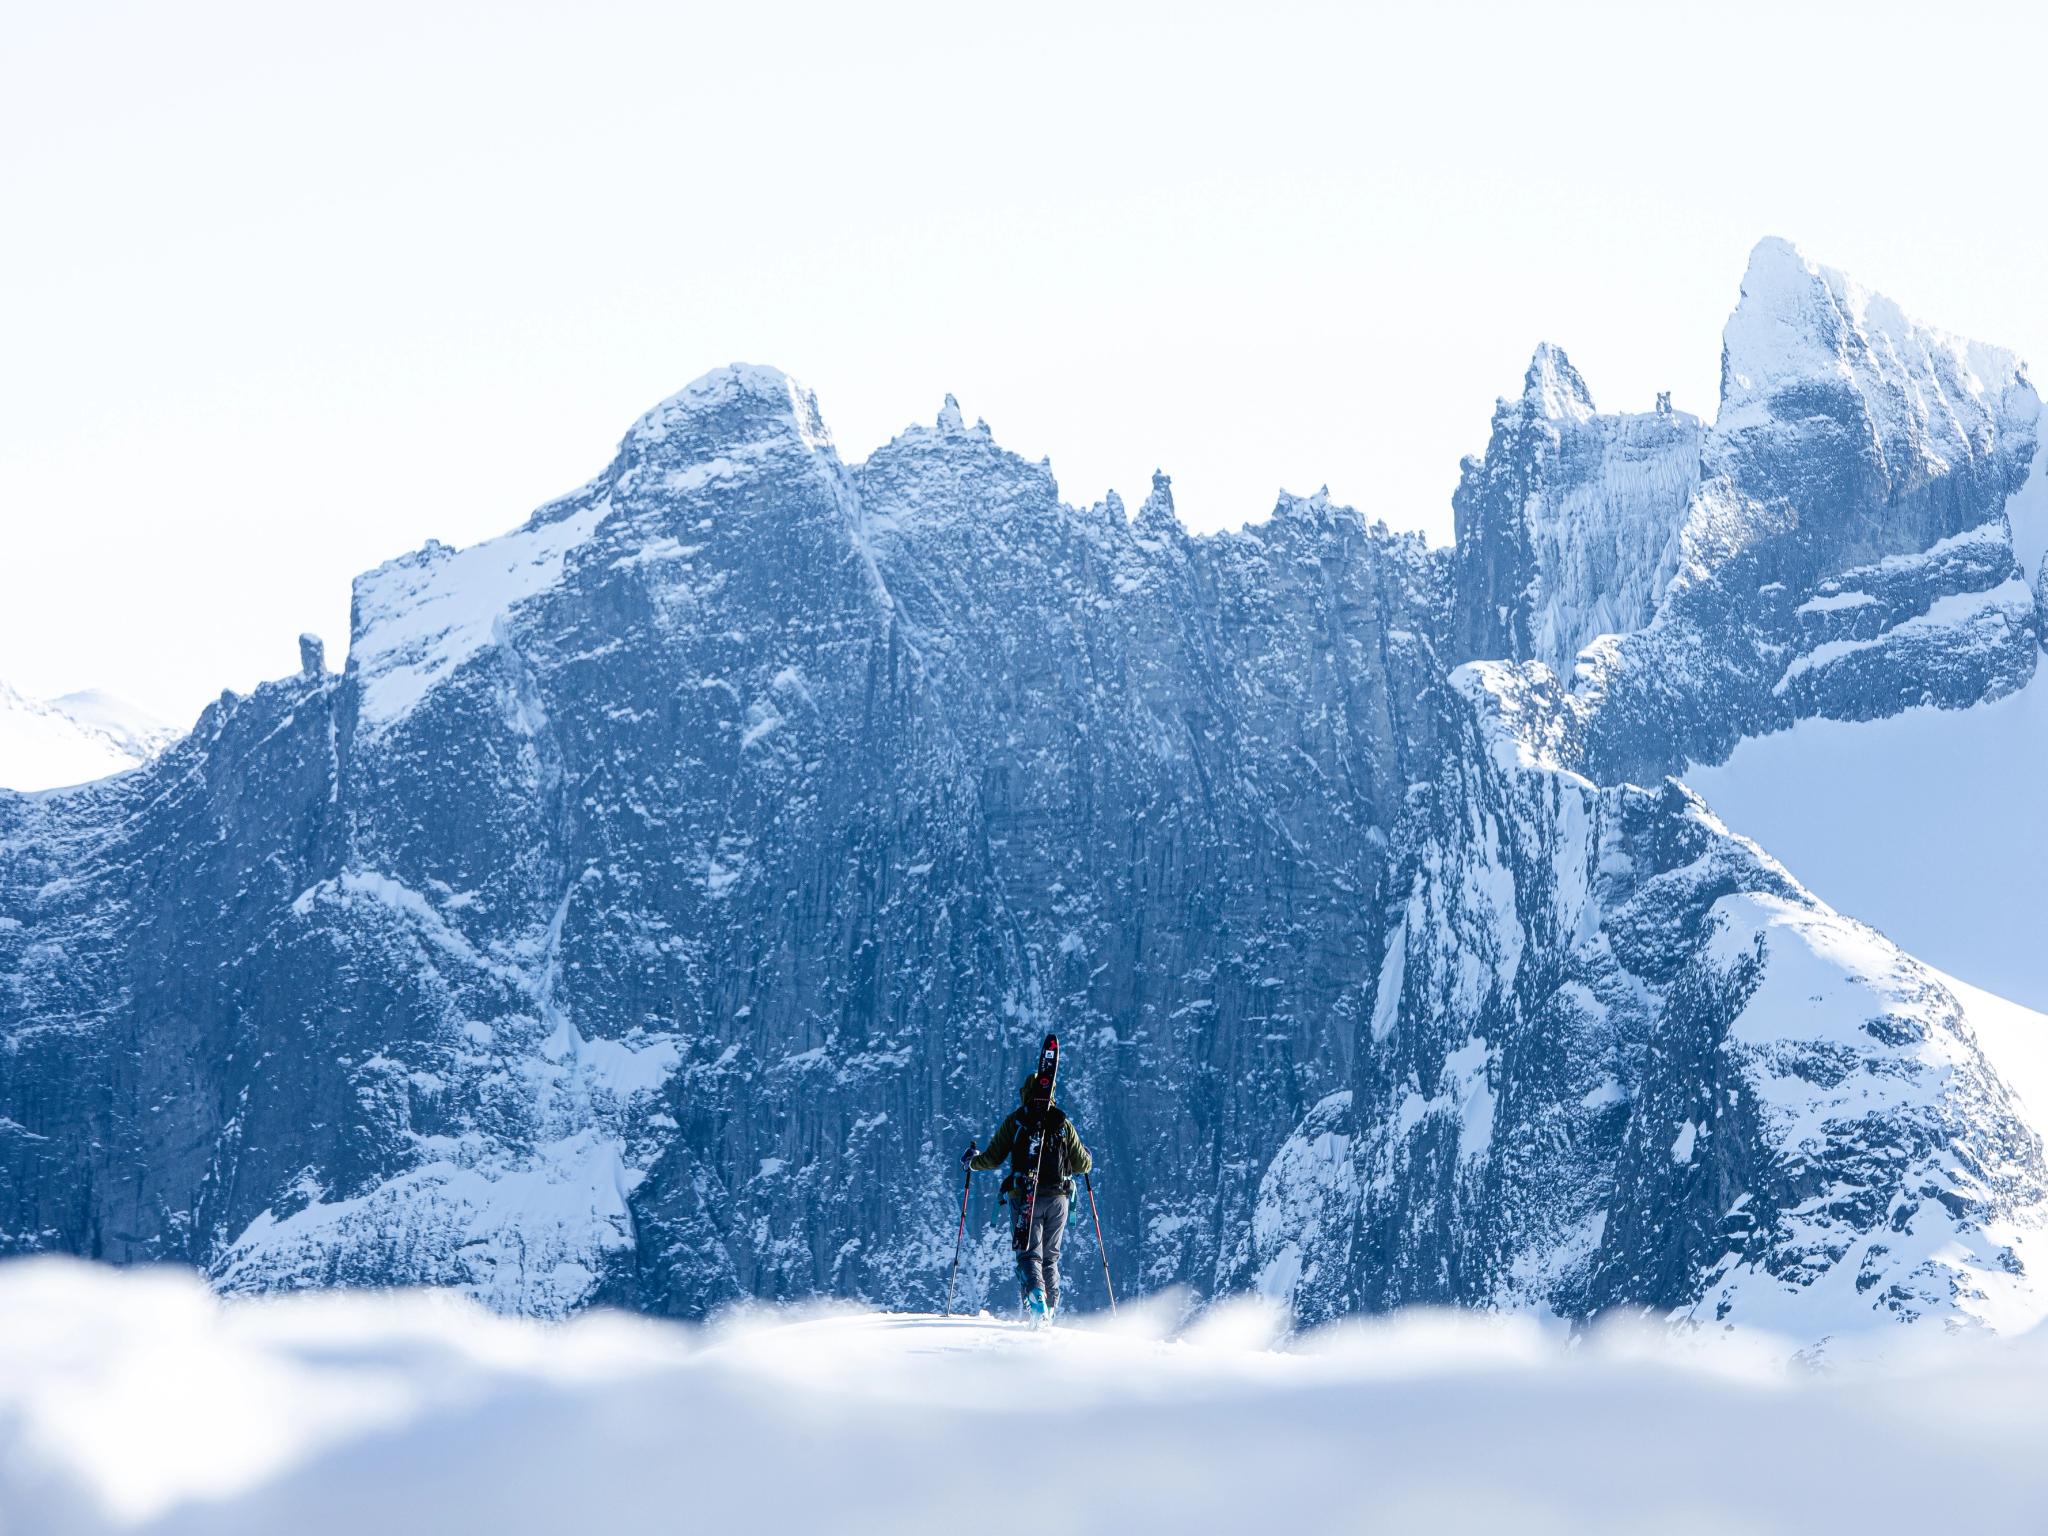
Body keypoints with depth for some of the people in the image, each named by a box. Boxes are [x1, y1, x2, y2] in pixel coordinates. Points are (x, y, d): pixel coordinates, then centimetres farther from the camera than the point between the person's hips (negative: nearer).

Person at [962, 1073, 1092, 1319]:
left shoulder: (1016, 1121, 1)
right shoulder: (1063, 1123, 6)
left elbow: (993, 1159, 0)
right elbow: (1082, 1165, 9)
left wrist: (971, 1161, 21)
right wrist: (1086, 1159, 33)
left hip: (1024, 1197, -2)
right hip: (1057, 1198, 2)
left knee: (1029, 1254, -4)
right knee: (1050, 1256, 16)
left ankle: (1035, 1295, -30)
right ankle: (1050, 1308, 12)